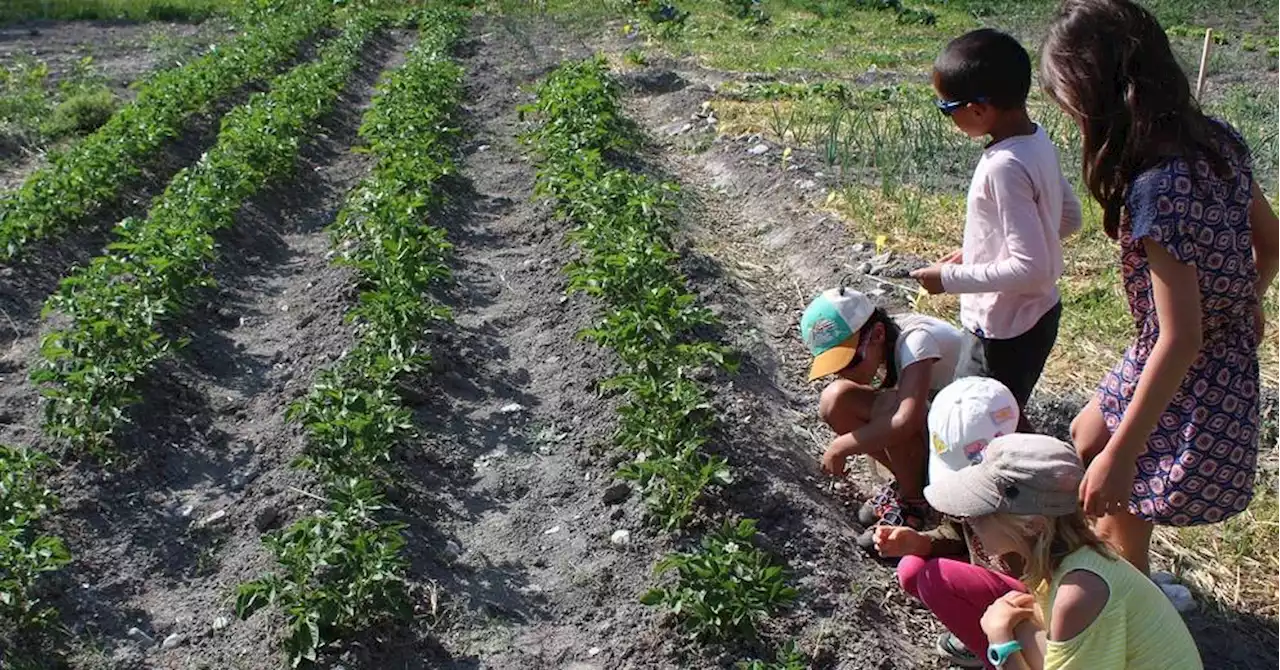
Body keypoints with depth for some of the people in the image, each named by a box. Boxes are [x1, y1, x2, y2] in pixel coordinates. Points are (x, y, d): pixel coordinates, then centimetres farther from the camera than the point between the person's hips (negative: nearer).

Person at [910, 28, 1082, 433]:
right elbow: (1069, 218, 12)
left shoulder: (1004, 167, -28)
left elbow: (1031, 268, -29)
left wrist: (952, 278, -19)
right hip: (1038, 312, 9)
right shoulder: (1037, 140, 0)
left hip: (1006, 329, -9)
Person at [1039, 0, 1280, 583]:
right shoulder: (1216, 141, -6)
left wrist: (1121, 452, -24)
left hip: (1185, 391, -9)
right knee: (1084, 438, 29)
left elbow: (1181, 339, -30)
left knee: (1119, 528, 7)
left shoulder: (1158, 191, -32)